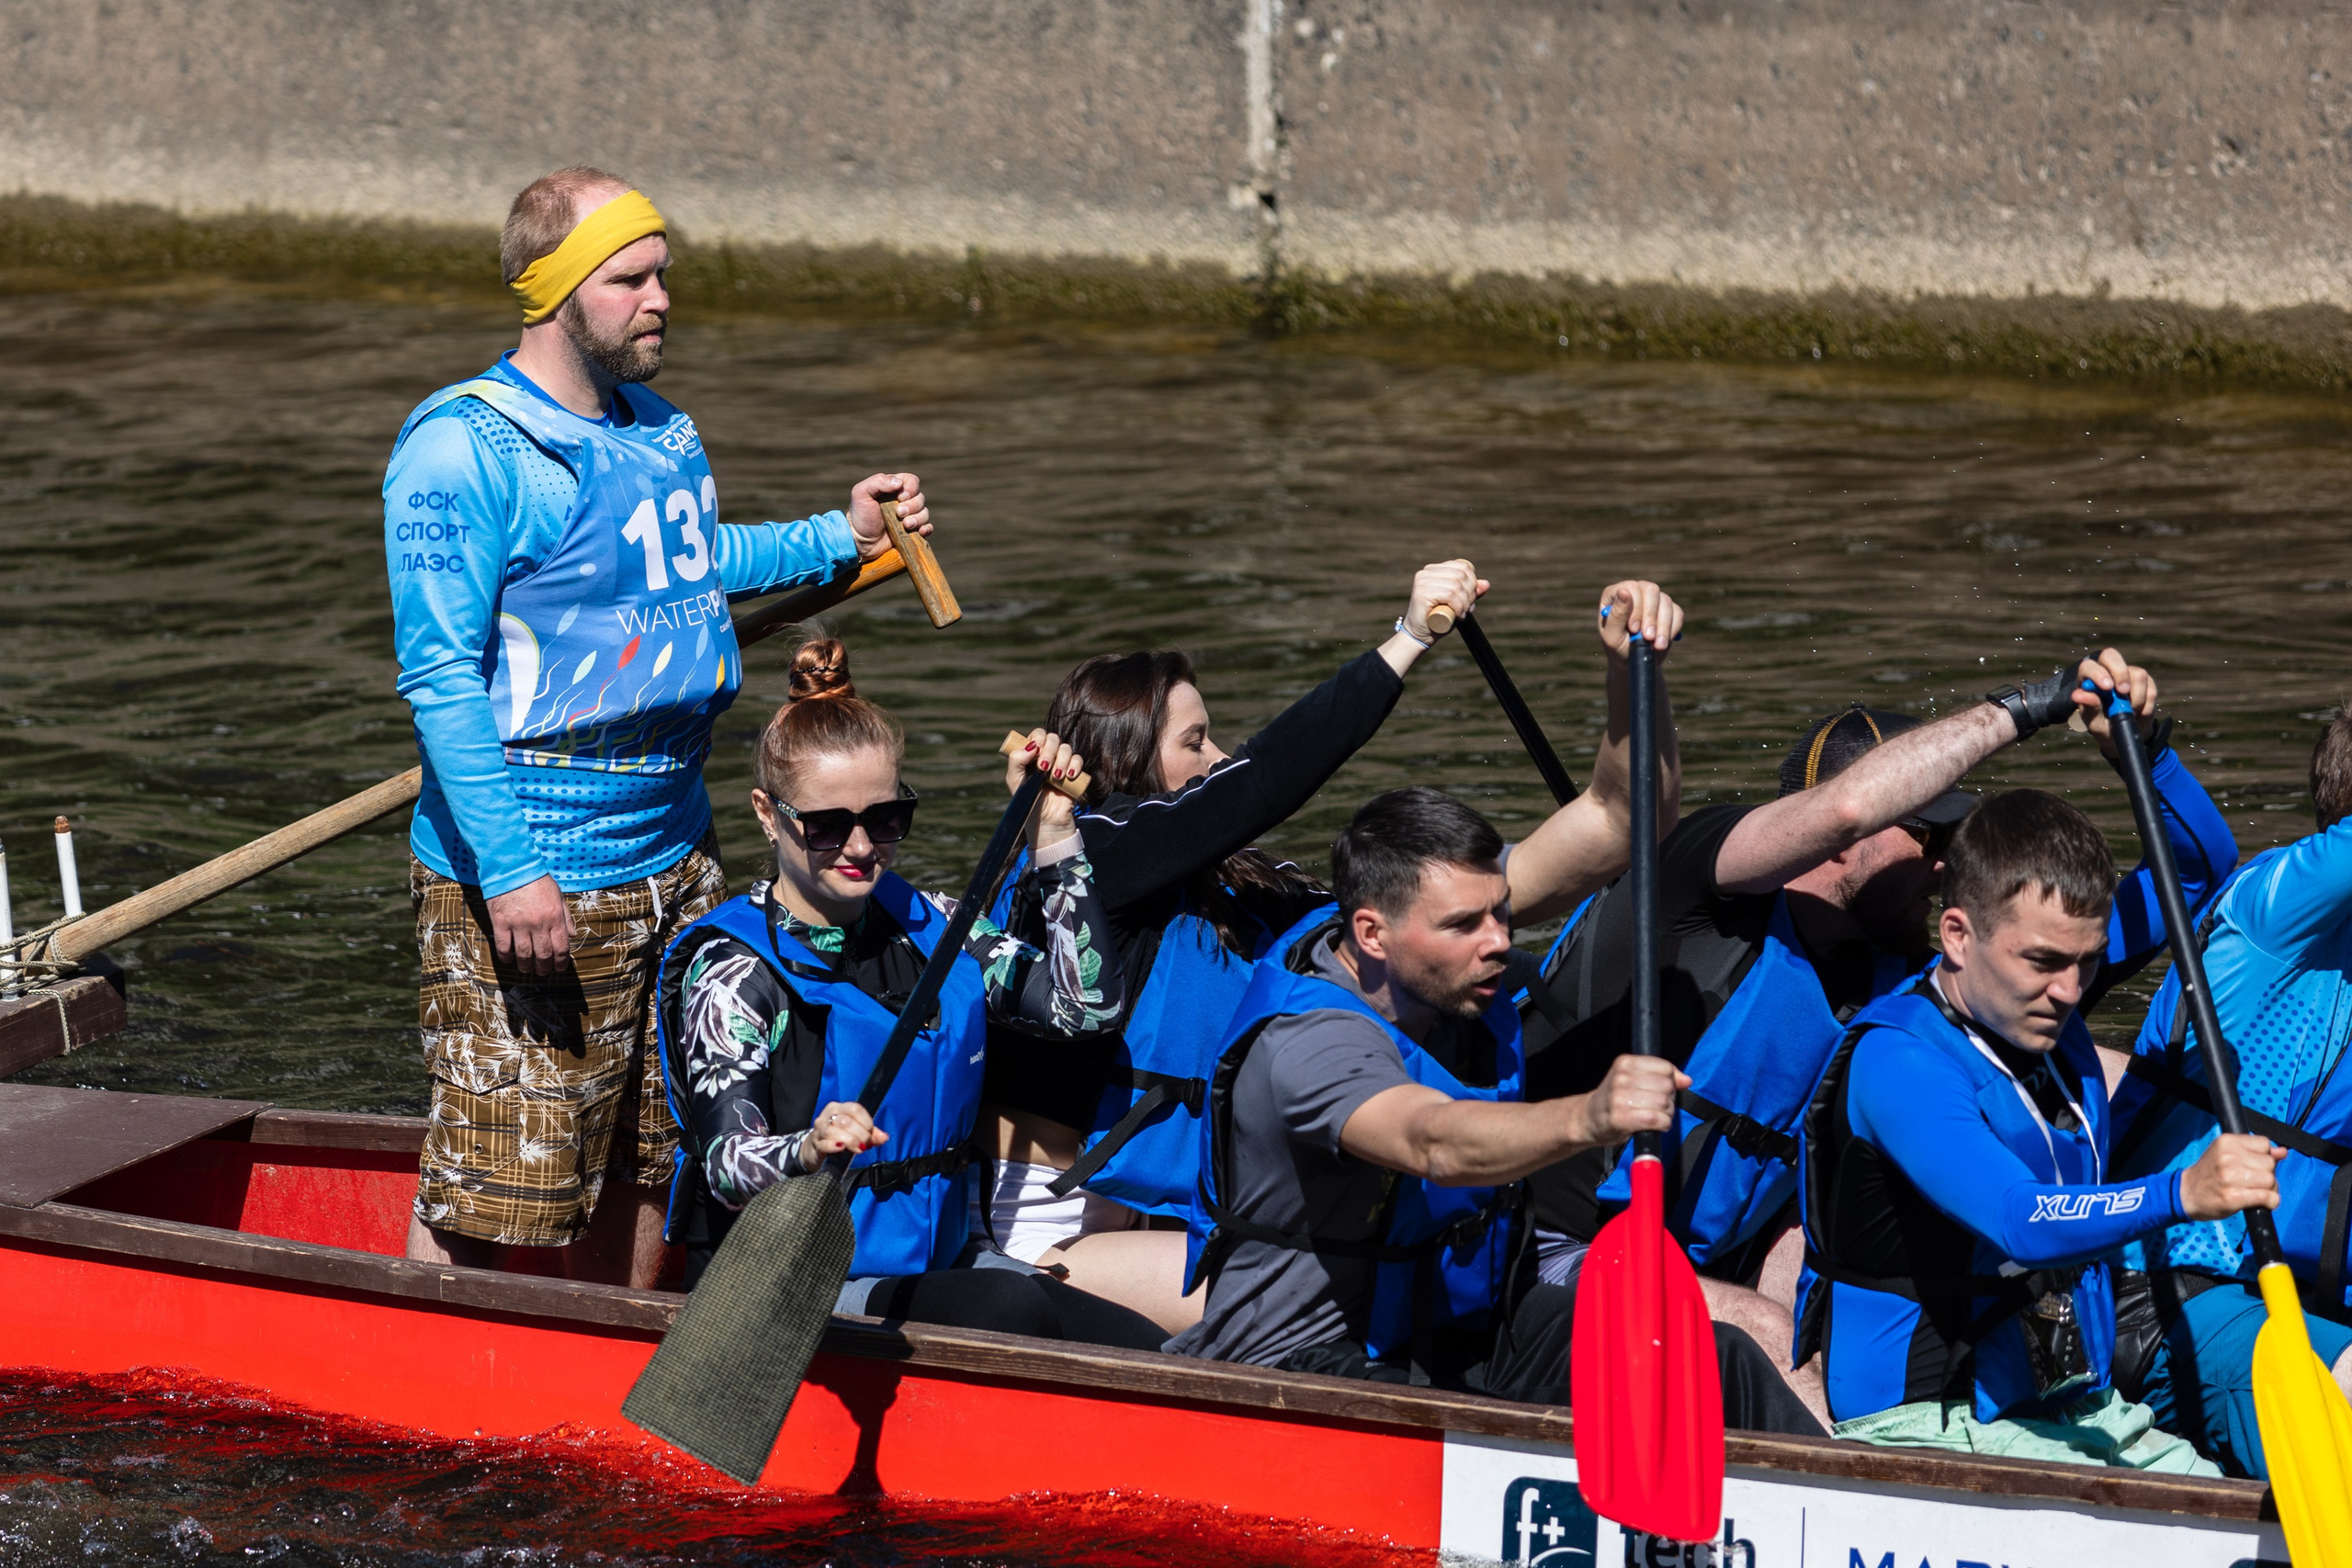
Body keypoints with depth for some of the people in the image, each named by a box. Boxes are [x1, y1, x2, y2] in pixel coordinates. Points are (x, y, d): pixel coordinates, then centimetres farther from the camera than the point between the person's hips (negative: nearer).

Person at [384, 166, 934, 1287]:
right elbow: (440, 674, -19)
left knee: (647, 1155, 16)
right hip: (534, 879, -8)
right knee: (493, 1181, -6)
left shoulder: (661, 430, 12)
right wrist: (508, 868, -24)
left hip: (674, 853, 8)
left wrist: (838, 539, 21)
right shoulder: (464, 449, -15)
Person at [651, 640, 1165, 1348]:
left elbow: (1089, 1003, 5)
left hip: (937, 1258, 6)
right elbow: (728, 1164, -22)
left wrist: (1054, 834, 2)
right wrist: (807, 1152, -45)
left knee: (1144, 1355, -17)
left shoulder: (930, 930, 12)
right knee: (1011, 1307, -32)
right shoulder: (734, 970, -9)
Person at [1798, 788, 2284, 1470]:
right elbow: (2018, 1223, -34)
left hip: (2076, 1412, 8)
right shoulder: (1897, 1060, -17)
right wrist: (2179, 1196, -48)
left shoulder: (2050, 1018, 9)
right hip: (1927, 1425, -8)